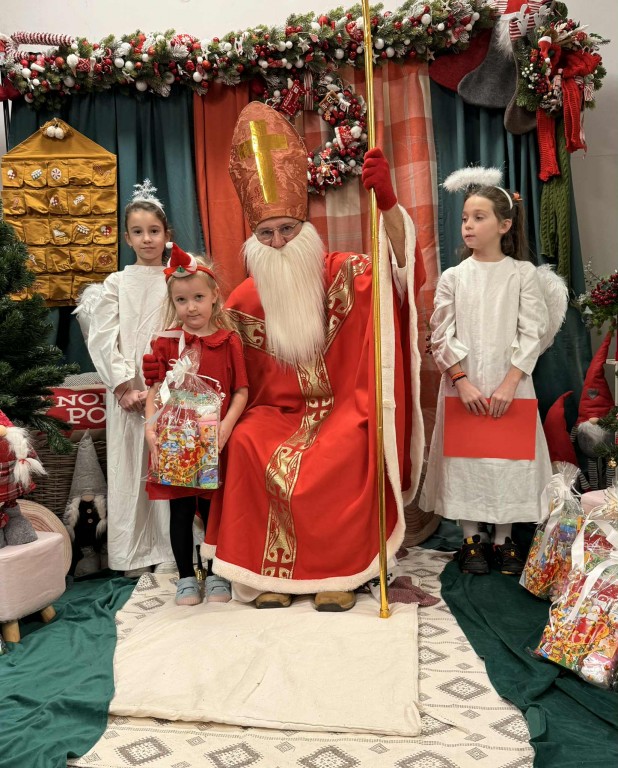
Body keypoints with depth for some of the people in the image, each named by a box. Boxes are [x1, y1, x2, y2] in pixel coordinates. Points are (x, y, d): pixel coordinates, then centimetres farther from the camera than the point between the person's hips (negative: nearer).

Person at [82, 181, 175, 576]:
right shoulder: (117, 283, 8)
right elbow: (103, 339, 0)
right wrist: (126, 386, -10)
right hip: (127, 390, 1)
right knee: (129, 468, 2)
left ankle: (170, 555, 9)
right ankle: (135, 557, 12)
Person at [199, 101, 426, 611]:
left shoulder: (338, 273, -4)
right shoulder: (245, 298, 3)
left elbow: (401, 263, -21)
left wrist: (387, 201, -38)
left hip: (341, 408, -2)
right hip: (277, 412, 3)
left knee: (343, 454, -33)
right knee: (247, 446, -26)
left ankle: (341, 569, -14)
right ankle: (271, 572, -14)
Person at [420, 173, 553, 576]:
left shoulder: (523, 273, 1)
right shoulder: (453, 277, 3)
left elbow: (533, 334, -4)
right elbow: (442, 336, -1)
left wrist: (509, 384, -13)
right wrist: (463, 381, -12)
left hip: (510, 386, -1)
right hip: (463, 385, 1)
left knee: (509, 455, 5)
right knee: (465, 456, 4)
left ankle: (503, 539, 20)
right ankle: (472, 539, 19)